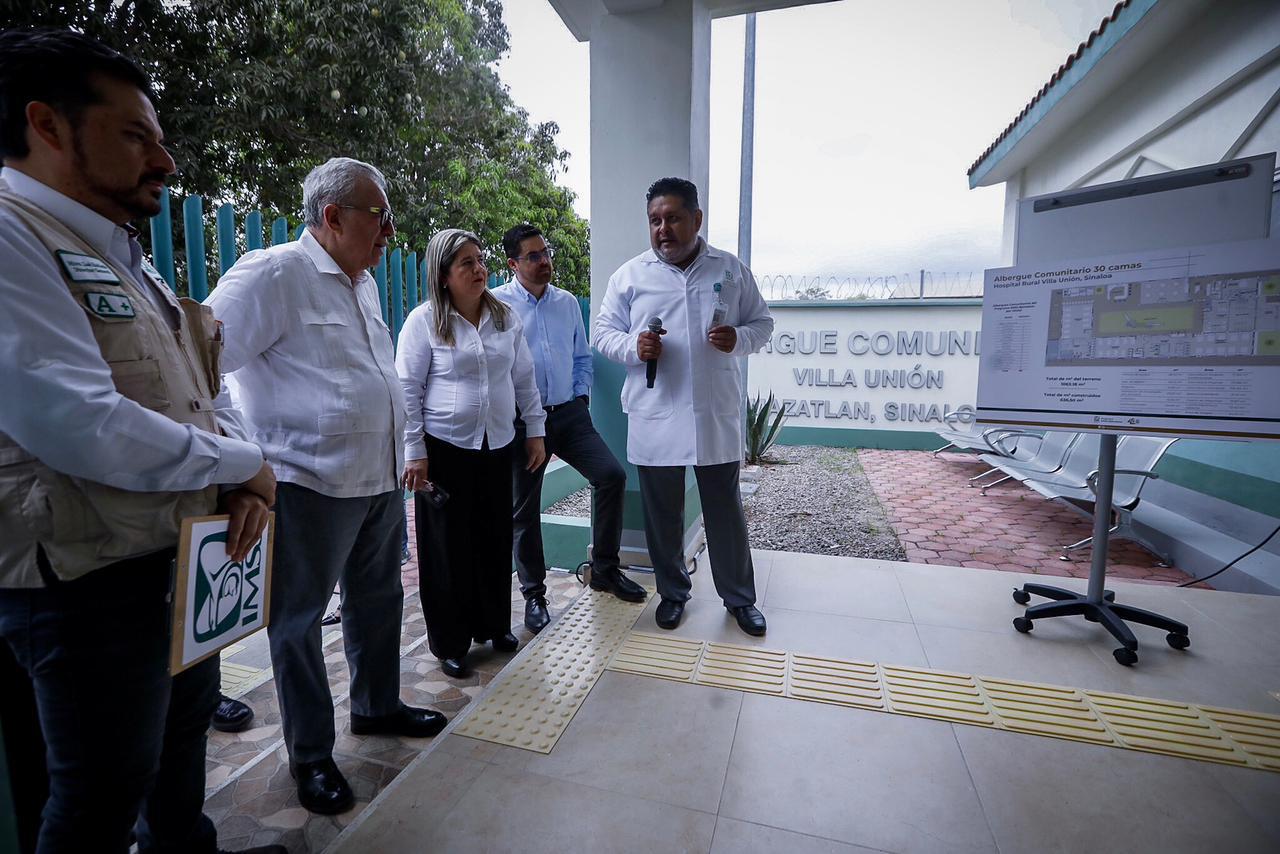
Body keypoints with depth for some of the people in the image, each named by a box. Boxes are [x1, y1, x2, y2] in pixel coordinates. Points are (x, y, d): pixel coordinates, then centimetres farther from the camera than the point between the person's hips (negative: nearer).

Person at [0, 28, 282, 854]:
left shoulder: (129, 260, 13)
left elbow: (210, 389, 13)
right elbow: (80, 425, -29)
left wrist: (242, 480, -5)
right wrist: (244, 466, -15)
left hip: (185, 558, 9)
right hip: (92, 580, -9)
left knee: (184, 729, 27)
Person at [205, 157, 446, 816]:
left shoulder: (363, 282, 13)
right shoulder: (272, 274, -13)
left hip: (381, 480, 8)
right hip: (313, 484, -8)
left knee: (378, 601, 20)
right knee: (299, 619, 9)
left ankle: (376, 706, 41)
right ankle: (310, 756, 27)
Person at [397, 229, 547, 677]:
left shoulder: (505, 317, 5)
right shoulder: (424, 320, -6)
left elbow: (524, 379, 11)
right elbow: (407, 390, -6)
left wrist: (535, 431, 9)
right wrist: (414, 452, -9)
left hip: (498, 446, 4)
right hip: (445, 449, -4)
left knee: (496, 539, 12)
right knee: (448, 546, 5)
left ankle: (493, 624, 33)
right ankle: (450, 642, 23)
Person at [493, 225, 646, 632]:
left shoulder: (568, 302, 10)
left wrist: (581, 398, 8)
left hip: (569, 414, 4)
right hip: (521, 420, -3)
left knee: (611, 474, -11)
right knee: (524, 509, 4)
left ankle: (604, 569, 9)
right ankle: (534, 594, 22)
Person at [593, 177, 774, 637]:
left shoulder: (732, 270, 5)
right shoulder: (630, 274, 3)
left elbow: (762, 322, 11)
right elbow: (602, 330, 6)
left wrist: (738, 338, -12)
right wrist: (633, 347, -15)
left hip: (717, 416, 0)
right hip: (654, 419, 0)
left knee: (726, 510, 11)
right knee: (662, 513, 12)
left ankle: (739, 597, 31)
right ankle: (672, 591, 34)